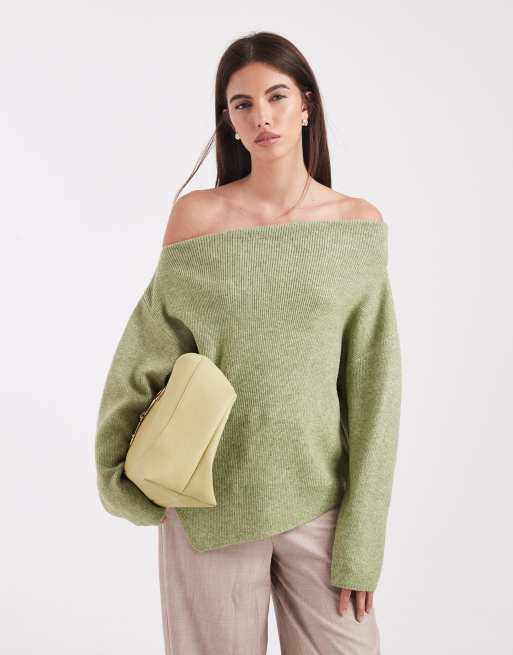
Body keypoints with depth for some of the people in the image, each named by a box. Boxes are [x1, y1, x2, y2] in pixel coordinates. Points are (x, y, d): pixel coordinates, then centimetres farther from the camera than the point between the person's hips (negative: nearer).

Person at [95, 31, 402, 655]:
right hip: (210, 498, 0)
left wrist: (362, 539, -5)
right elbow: (148, 352, 2)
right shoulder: (196, 214, -3)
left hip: (317, 496, 1)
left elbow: (371, 388, -3)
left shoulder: (361, 224, -2)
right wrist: (137, 484, -3)